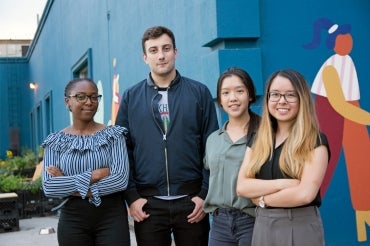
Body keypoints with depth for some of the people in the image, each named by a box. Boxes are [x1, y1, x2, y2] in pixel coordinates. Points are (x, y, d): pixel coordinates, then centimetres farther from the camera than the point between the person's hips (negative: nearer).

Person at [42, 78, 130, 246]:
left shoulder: (113, 135, -1)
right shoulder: (55, 142, 3)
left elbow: (121, 180, -12)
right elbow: (48, 187, -8)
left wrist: (69, 185, -11)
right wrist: (93, 175, -17)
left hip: (112, 217, -1)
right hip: (72, 219, 1)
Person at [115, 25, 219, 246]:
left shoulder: (199, 93, 3)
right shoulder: (131, 97, 6)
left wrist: (206, 194, -4)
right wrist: (131, 196, -3)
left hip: (191, 200, 0)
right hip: (148, 203, 1)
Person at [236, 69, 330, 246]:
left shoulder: (315, 141, -6)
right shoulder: (257, 140, 8)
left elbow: (306, 193, -17)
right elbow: (242, 187, -3)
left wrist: (262, 199, -7)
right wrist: (283, 183, -15)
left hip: (301, 227, -4)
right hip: (262, 226, 4)